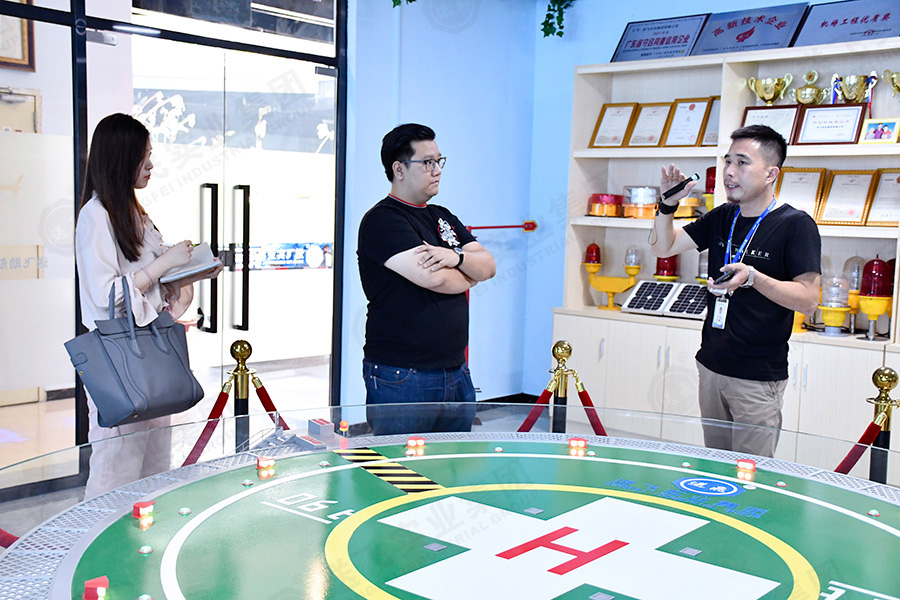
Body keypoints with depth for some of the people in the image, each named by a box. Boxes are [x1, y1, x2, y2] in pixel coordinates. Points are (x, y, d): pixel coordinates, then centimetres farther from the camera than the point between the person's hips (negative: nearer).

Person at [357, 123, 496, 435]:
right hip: (401, 379, -7)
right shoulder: (381, 221, -10)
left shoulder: (443, 217, 17)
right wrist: (468, 277, 0)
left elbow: (488, 266, 9)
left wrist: (457, 258, -13)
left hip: (456, 374, 8)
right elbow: (431, 278, -21)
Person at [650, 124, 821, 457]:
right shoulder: (722, 218, 9)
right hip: (712, 365, 6)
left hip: (759, 378, -6)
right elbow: (663, 247, 11)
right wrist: (668, 203, -5)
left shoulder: (796, 225, -11)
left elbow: (808, 299, -18)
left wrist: (752, 277, -32)